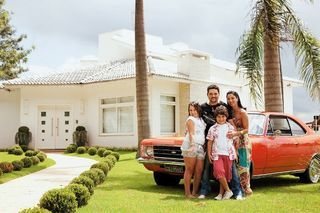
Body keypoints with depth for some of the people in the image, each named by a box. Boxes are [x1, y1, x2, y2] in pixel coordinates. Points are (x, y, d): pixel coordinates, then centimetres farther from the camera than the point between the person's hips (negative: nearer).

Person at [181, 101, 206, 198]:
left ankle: (195, 192, 6)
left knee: (199, 170, 0)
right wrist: (192, 145, -23)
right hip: (190, 146, -6)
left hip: (200, 147, 6)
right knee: (189, 170, -5)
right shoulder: (190, 119, 2)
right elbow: (191, 133, -11)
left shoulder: (201, 120, 23)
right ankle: (187, 193, -3)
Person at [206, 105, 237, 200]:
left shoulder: (230, 127, 7)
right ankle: (228, 190, -4)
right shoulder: (212, 129, 7)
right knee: (219, 171, -16)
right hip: (217, 153, -1)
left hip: (228, 153, 1)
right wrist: (209, 154, 2)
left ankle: (221, 192, 12)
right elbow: (210, 142, 8)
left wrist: (236, 153, 5)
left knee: (226, 173, 2)